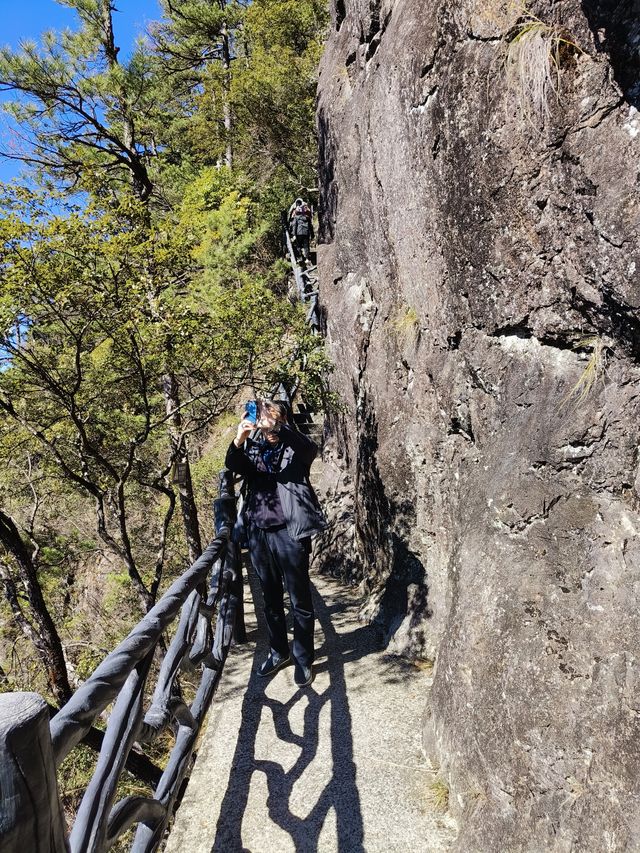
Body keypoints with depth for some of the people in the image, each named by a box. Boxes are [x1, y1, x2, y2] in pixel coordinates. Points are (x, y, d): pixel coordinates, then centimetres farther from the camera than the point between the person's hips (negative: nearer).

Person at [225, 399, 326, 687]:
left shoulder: (295, 447, 2)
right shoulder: (253, 448, 11)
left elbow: (310, 448, -22)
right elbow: (232, 465, -9)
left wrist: (277, 428, -35)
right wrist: (238, 440, -30)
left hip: (289, 532, -4)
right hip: (259, 533, 4)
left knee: (299, 601, 5)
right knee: (270, 599, 17)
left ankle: (303, 659, 20)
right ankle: (278, 652, 33)